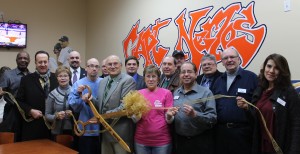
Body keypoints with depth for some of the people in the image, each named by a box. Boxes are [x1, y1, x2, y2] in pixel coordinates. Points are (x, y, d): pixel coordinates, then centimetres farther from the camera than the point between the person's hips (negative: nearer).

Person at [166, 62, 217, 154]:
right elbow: (170, 119, 13)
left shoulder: (206, 92, -5)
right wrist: (169, 116, -8)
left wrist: (195, 114, -25)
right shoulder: (175, 93, 8)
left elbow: (213, 118, -12)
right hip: (179, 141, 4)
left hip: (201, 142, -3)